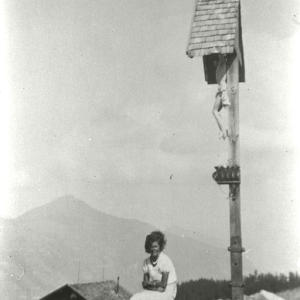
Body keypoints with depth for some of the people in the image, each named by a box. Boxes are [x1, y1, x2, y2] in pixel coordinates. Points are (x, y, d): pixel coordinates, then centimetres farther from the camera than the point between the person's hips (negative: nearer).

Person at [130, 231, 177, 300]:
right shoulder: (146, 261, 4)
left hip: (167, 292, -6)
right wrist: (156, 284, -16)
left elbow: (163, 284, -15)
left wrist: (149, 283, -5)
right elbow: (145, 283, 2)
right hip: (153, 292, 6)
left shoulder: (165, 260, -15)